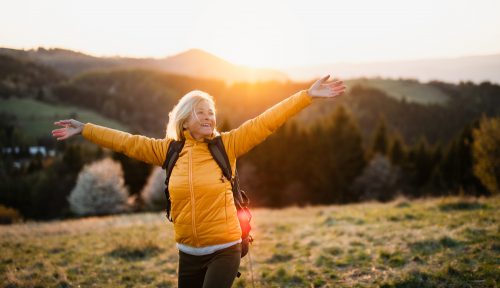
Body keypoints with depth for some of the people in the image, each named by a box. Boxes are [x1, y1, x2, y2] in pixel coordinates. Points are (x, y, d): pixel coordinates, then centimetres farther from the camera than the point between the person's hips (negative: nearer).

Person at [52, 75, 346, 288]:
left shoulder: (227, 145, -6)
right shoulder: (170, 150, 2)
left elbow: (266, 122, -10)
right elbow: (128, 142, 8)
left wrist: (307, 96, -14)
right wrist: (84, 129, 11)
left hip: (224, 250, -4)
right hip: (189, 253, 4)